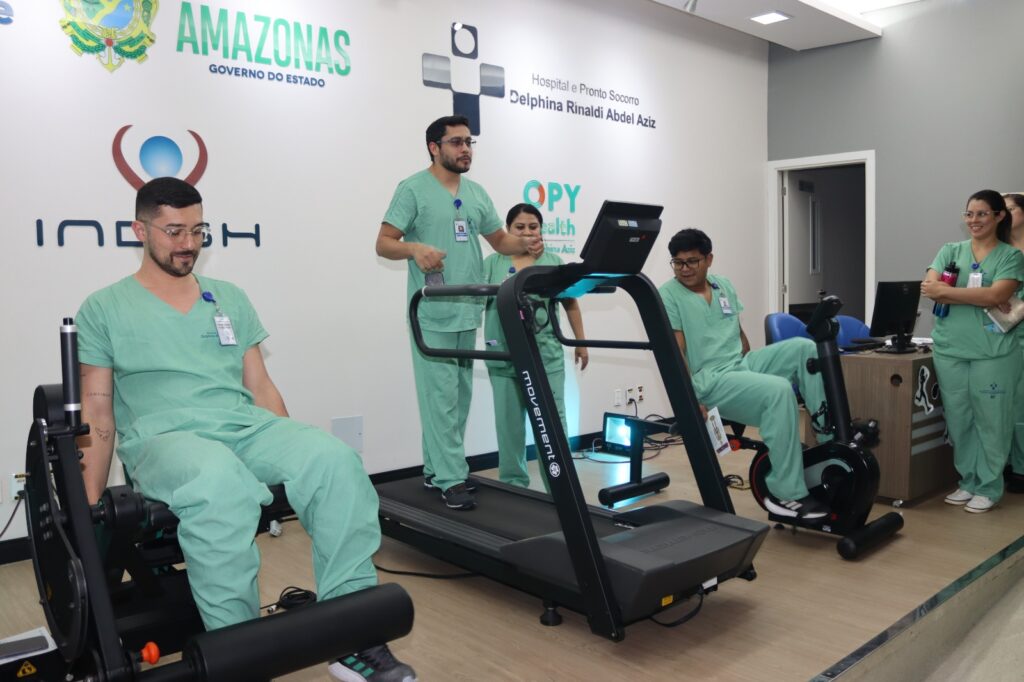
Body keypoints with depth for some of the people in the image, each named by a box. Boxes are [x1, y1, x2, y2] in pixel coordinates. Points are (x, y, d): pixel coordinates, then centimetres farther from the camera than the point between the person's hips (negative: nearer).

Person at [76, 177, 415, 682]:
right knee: (222, 484, -41)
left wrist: (294, 455, 10)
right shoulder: (104, 309, 10)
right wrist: (88, 507, 0)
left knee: (335, 458, -29)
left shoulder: (230, 299, 20)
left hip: (247, 427, 4)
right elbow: (97, 413, 6)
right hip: (164, 439, -3)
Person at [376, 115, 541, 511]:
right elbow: (384, 244, -7)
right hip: (432, 313, -7)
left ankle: (435, 470, 22)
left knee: (460, 397, 11)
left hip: (468, 311, 7)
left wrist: (524, 245, 0)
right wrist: (414, 248, -28)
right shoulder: (413, 189, -3)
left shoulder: (476, 193, 16)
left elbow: (499, 240, 22)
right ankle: (451, 480, 0)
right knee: (441, 397, -7)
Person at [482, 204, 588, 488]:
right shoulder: (492, 263, 7)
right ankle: (513, 483, 21)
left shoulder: (554, 263, 10)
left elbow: (570, 304, 16)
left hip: (547, 355, 0)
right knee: (509, 422, 7)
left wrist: (581, 342, 14)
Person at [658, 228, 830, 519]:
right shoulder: (667, 295, -8)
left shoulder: (724, 286, 14)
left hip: (743, 364, 7)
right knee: (779, 390, -31)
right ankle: (785, 494, -24)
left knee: (805, 348, -13)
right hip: (710, 381, -7)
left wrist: (755, 368, 20)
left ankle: (831, 439, -8)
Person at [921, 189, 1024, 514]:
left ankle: (989, 487, 14)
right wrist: (981, 298, -14)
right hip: (949, 349, 3)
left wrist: (946, 291, -14)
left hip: (993, 351, -2)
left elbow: (996, 295, -13)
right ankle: (968, 481, 21)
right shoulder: (950, 251, 10)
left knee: (991, 420, 2)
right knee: (958, 420, 7)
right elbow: (930, 289, -5)